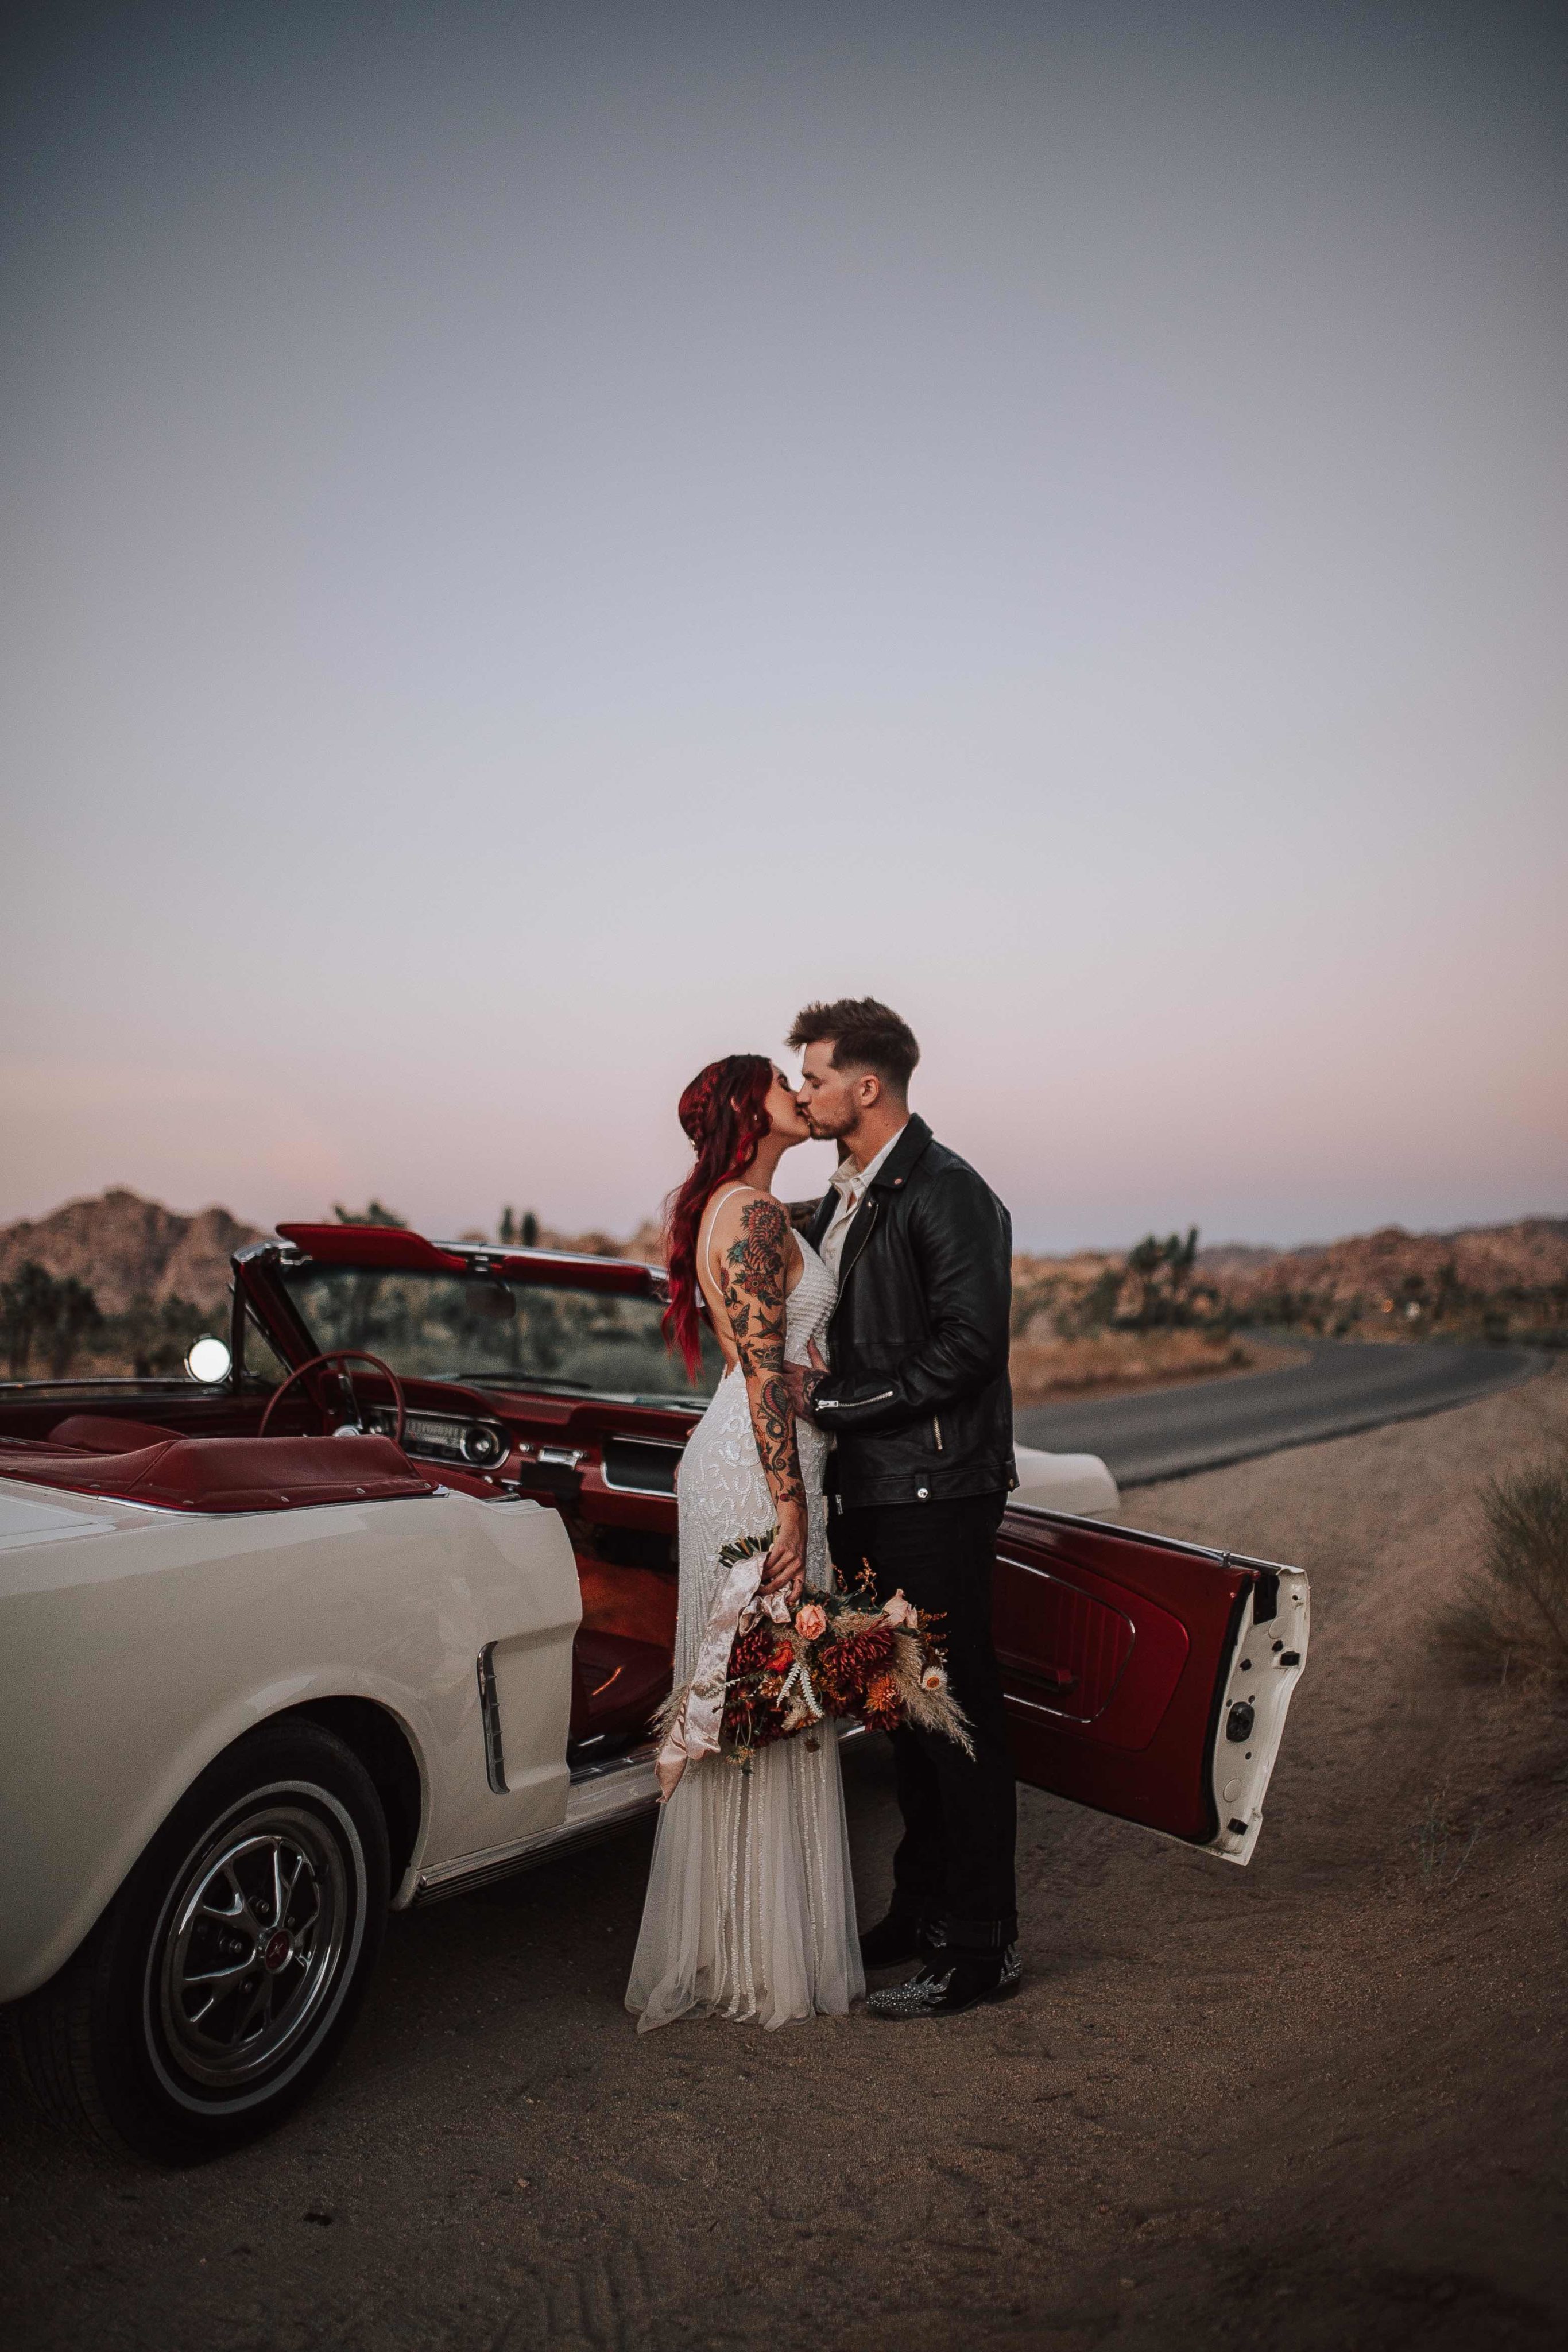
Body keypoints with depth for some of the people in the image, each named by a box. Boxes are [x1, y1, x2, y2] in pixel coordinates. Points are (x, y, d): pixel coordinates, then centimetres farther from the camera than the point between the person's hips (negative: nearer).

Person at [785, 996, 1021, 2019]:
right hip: (872, 1493, 9)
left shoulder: (947, 1193, -13)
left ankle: (981, 1947, 12)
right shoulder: (845, 1199, 15)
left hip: (937, 1493, -9)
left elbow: (966, 1346, -20)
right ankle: (923, 1910, 30)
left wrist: (832, 1398, -16)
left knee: (959, 1715, 0)